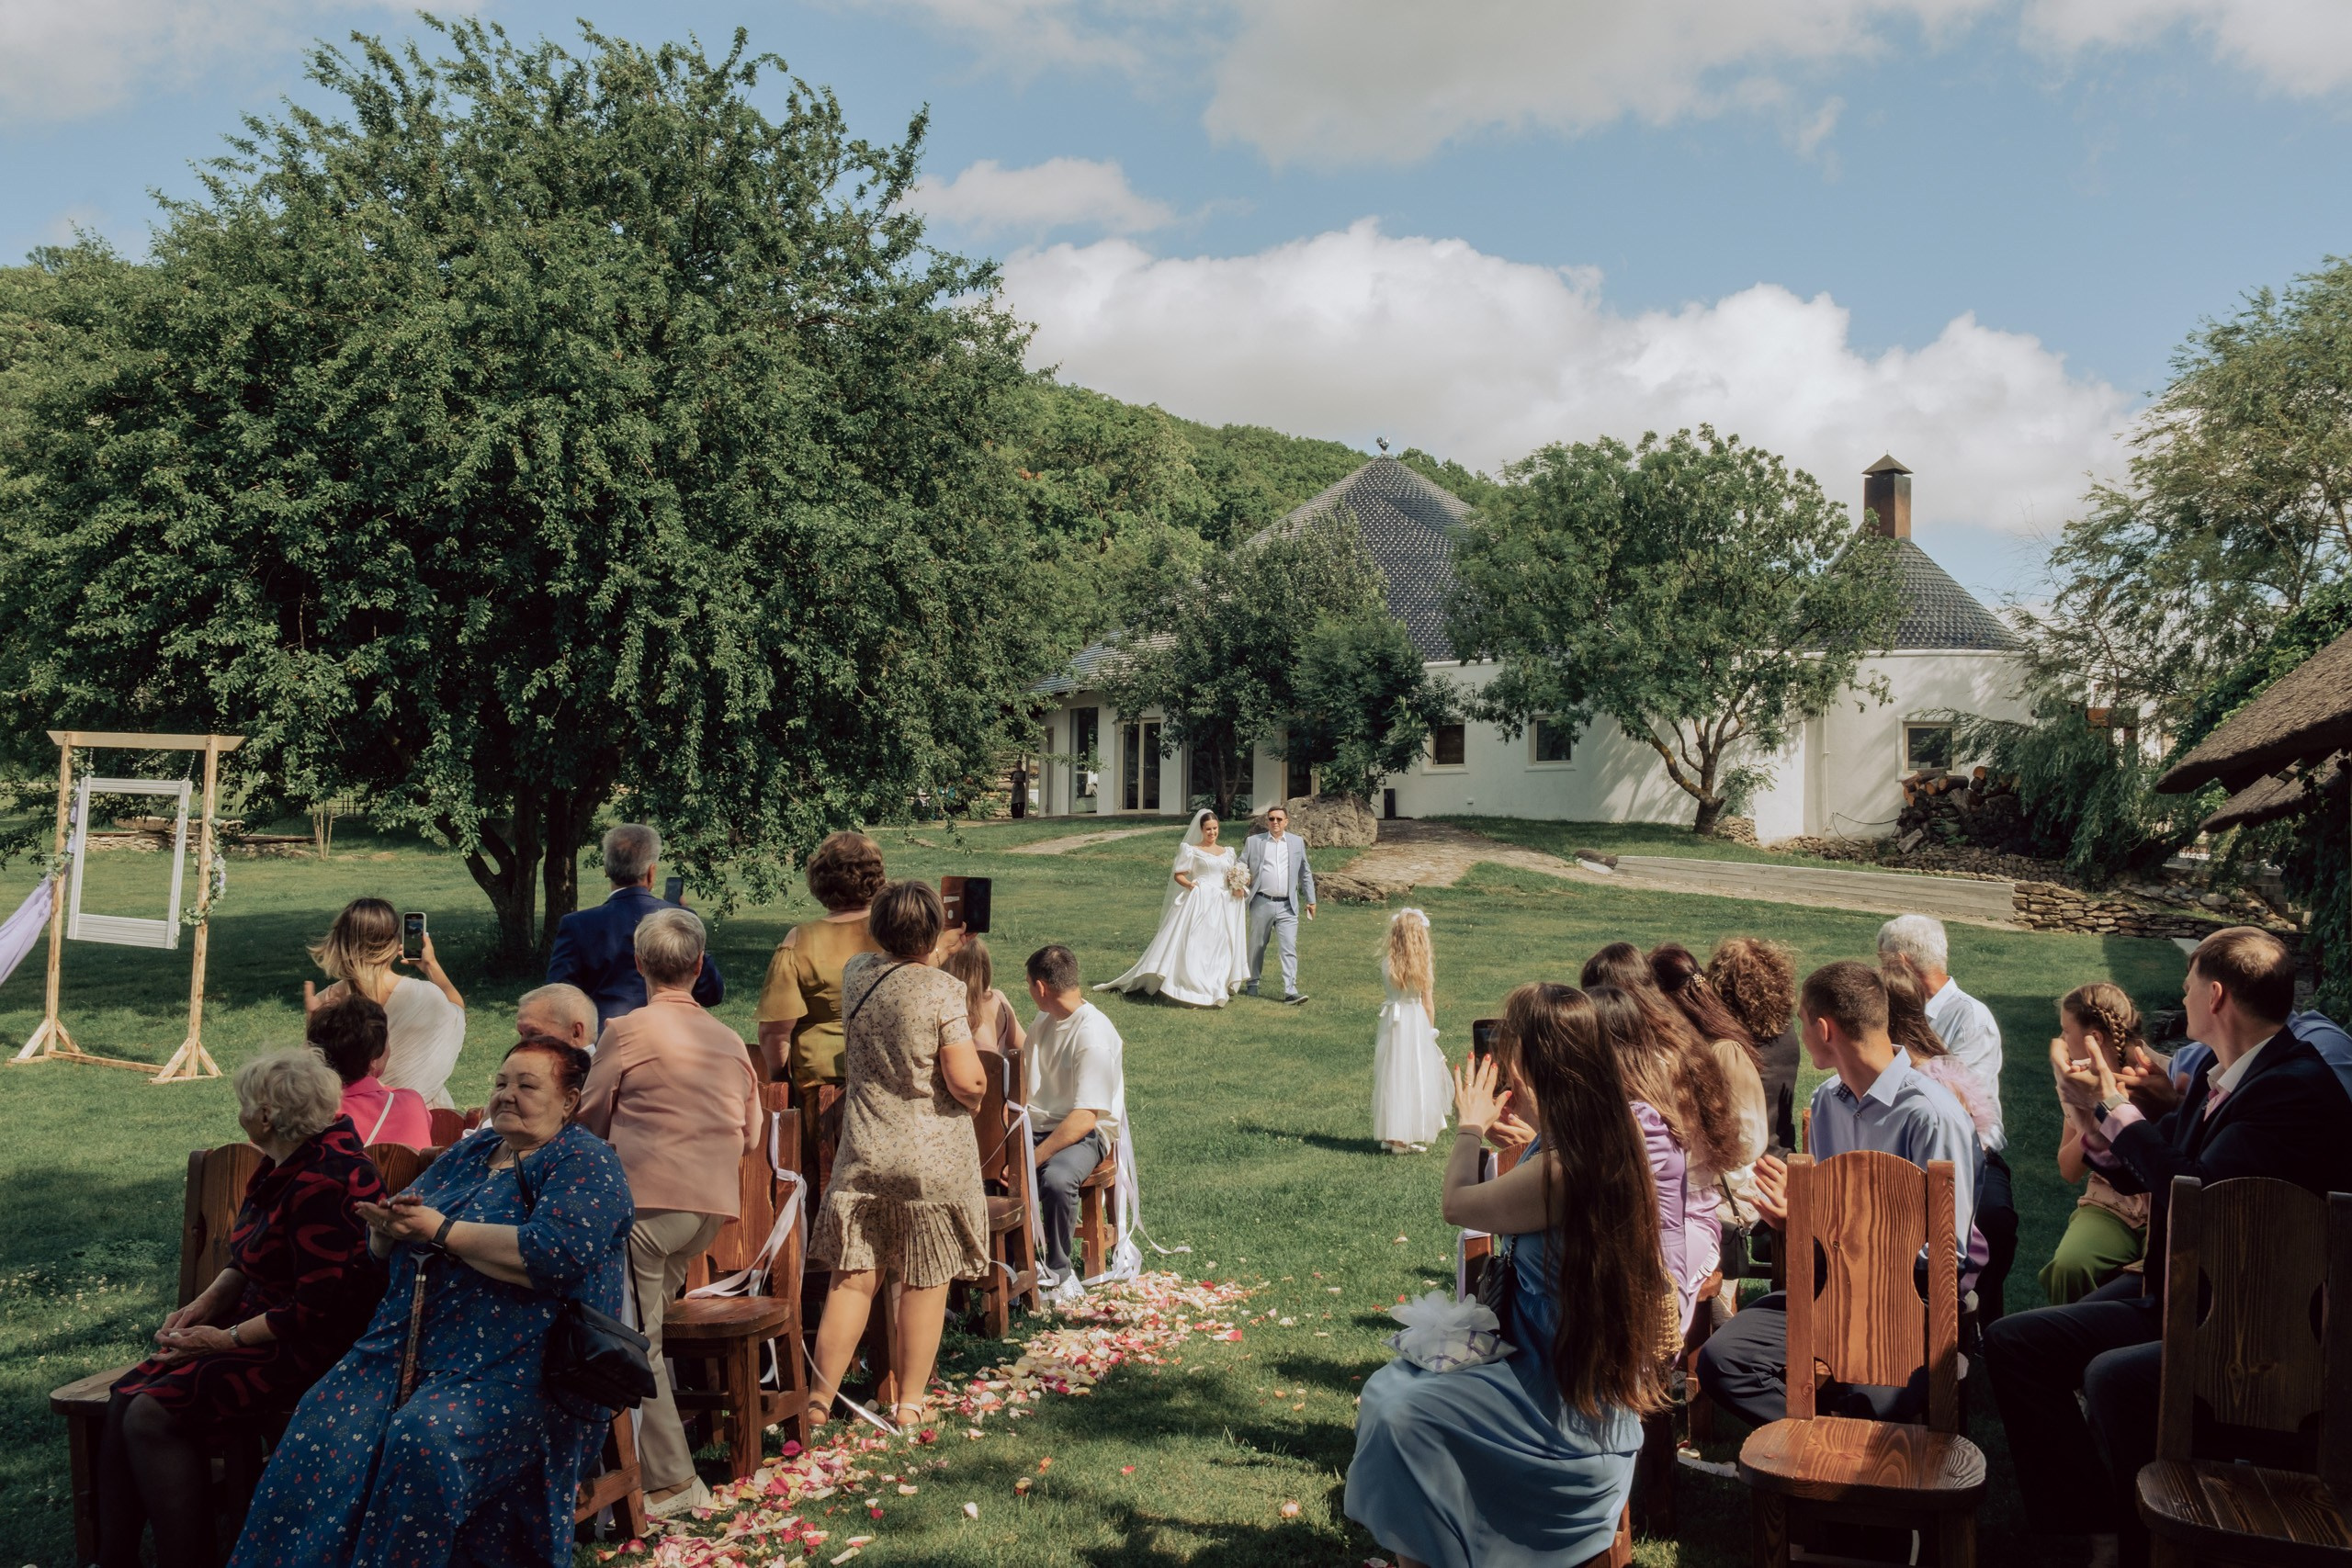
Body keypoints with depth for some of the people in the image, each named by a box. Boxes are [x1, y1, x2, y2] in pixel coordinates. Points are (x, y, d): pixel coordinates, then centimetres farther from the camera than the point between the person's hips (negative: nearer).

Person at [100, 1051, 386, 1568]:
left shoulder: (324, 1185, -23)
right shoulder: (284, 1166, 8)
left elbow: (317, 1309, -24)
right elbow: (247, 1261, 20)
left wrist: (228, 1339, -15)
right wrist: (202, 1305, 3)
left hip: (305, 1350, -10)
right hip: (257, 1321, 10)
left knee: (153, 1415, -18)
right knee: (125, 1398, -1)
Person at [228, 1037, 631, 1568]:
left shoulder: (585, 1162, -3)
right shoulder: (468, 1152, 20)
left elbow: (557, 1253, -21)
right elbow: (385, 1245, 22)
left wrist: (442, 1231, -13)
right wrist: (389, 1225, -4)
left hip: (509, 1370, -6)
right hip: (403, 1349, 7)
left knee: (422, 1439, -31)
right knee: (321, 1424, -17)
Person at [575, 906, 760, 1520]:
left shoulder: (627, 1031, -4)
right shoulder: (730, 1041, 12)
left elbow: (589, 1119, 5)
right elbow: (749, 1134, 17)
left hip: (647, 1198, -6)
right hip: (714, 1204, 6)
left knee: (635, 1337, 0)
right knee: (647, 1320, 18)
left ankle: (670, 1480, -1)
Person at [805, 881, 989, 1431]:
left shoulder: (856, 973, -1)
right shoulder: (941, 990, -16)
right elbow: (967, 1082, -18)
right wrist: (977, 1093, 3)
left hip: (864, 1153, 4)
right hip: (933, 1159, -4)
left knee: (853, 1279, 10)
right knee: (925, 1283, 9)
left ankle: (819, 1399, 13)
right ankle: (910, 1403, 18)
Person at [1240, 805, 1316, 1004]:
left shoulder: (1297, 843, 9)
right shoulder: (1254, 841, 6)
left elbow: (1305, 873, 14)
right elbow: (1241, 866, 9)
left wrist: (1310, 900, 12)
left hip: (1287, 906, 0)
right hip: (1262, 903, 0)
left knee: (1289, 948, -8)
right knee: (1257, 946, 11)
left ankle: (1290, 991, -12)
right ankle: (1252, 983, 27)